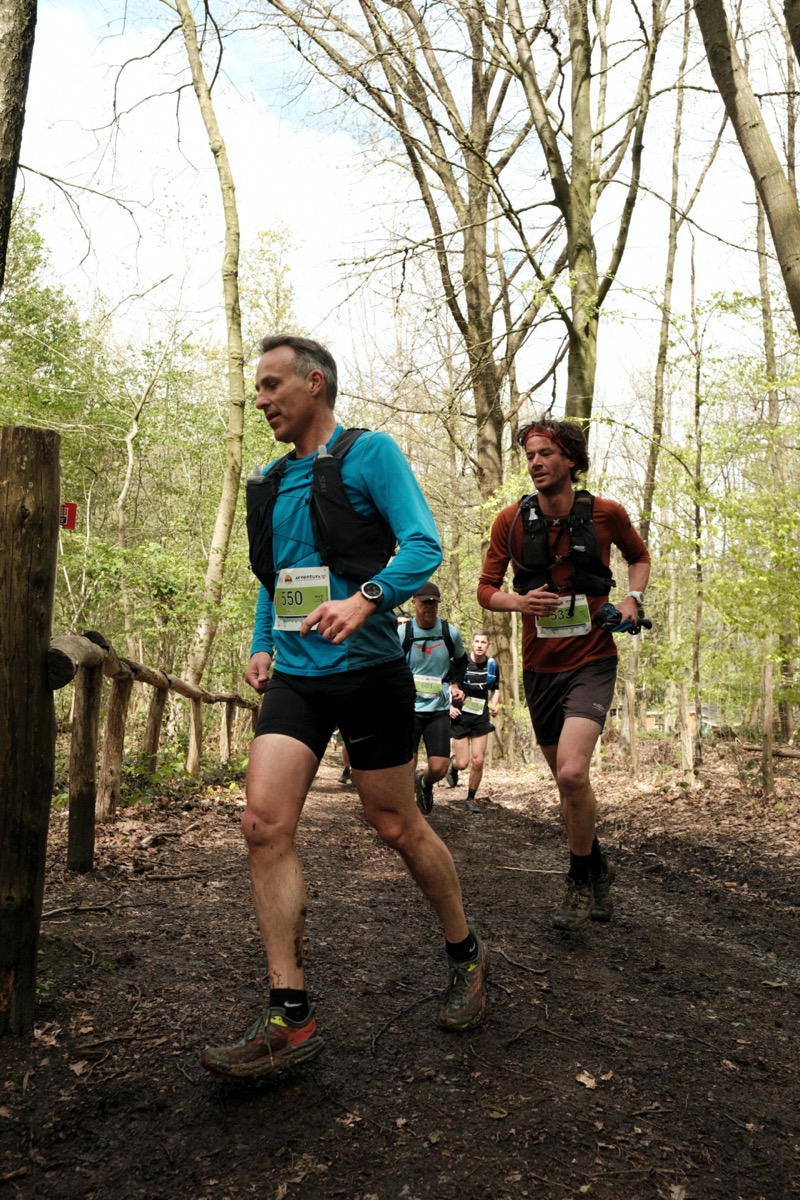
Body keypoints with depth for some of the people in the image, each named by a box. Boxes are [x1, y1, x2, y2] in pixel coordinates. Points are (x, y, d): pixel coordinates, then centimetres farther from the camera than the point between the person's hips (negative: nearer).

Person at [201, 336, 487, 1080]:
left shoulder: (369, 454, -3)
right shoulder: (270, 483, 16)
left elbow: (423, 544, -14)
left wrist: (364, 599, -30)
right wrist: (261, 645, 11)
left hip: (367, 672, -5)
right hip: (294, 677, 6)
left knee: (397, 828, 5)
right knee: (264, 823, -10)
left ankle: (465, 953, 31)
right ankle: (290, 1018, -1)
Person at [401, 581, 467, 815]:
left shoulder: (451, 633, 0)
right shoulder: (402, 634, -6)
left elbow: (461, 660, 19)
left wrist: (456, 684, 5)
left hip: (439, 710, 2)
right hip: (409, 708, -1)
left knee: (439, 769, -6)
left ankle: (424, 781, 32)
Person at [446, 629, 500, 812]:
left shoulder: (493, 665, -1)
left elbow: (495, 688, 16)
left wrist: (494, 705, -2)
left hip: (481, 718, 2)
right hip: (460, 717, -2)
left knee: (478, 761, -1)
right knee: (462, 763, -1)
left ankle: (471, 798, 19)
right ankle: (452, 763, 37)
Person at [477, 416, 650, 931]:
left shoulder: (606, 514, -6)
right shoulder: (512, 520, -3)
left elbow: (640, 556, 14)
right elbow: (486, 589, 3)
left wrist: (633, 598, -5)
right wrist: (518, 602, -19)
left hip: (591, 661, -3)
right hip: (540, 666, 3)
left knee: (572, 773, -21)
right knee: (569, 780, 13)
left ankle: (581, 878, 3)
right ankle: (598, 866, 38)